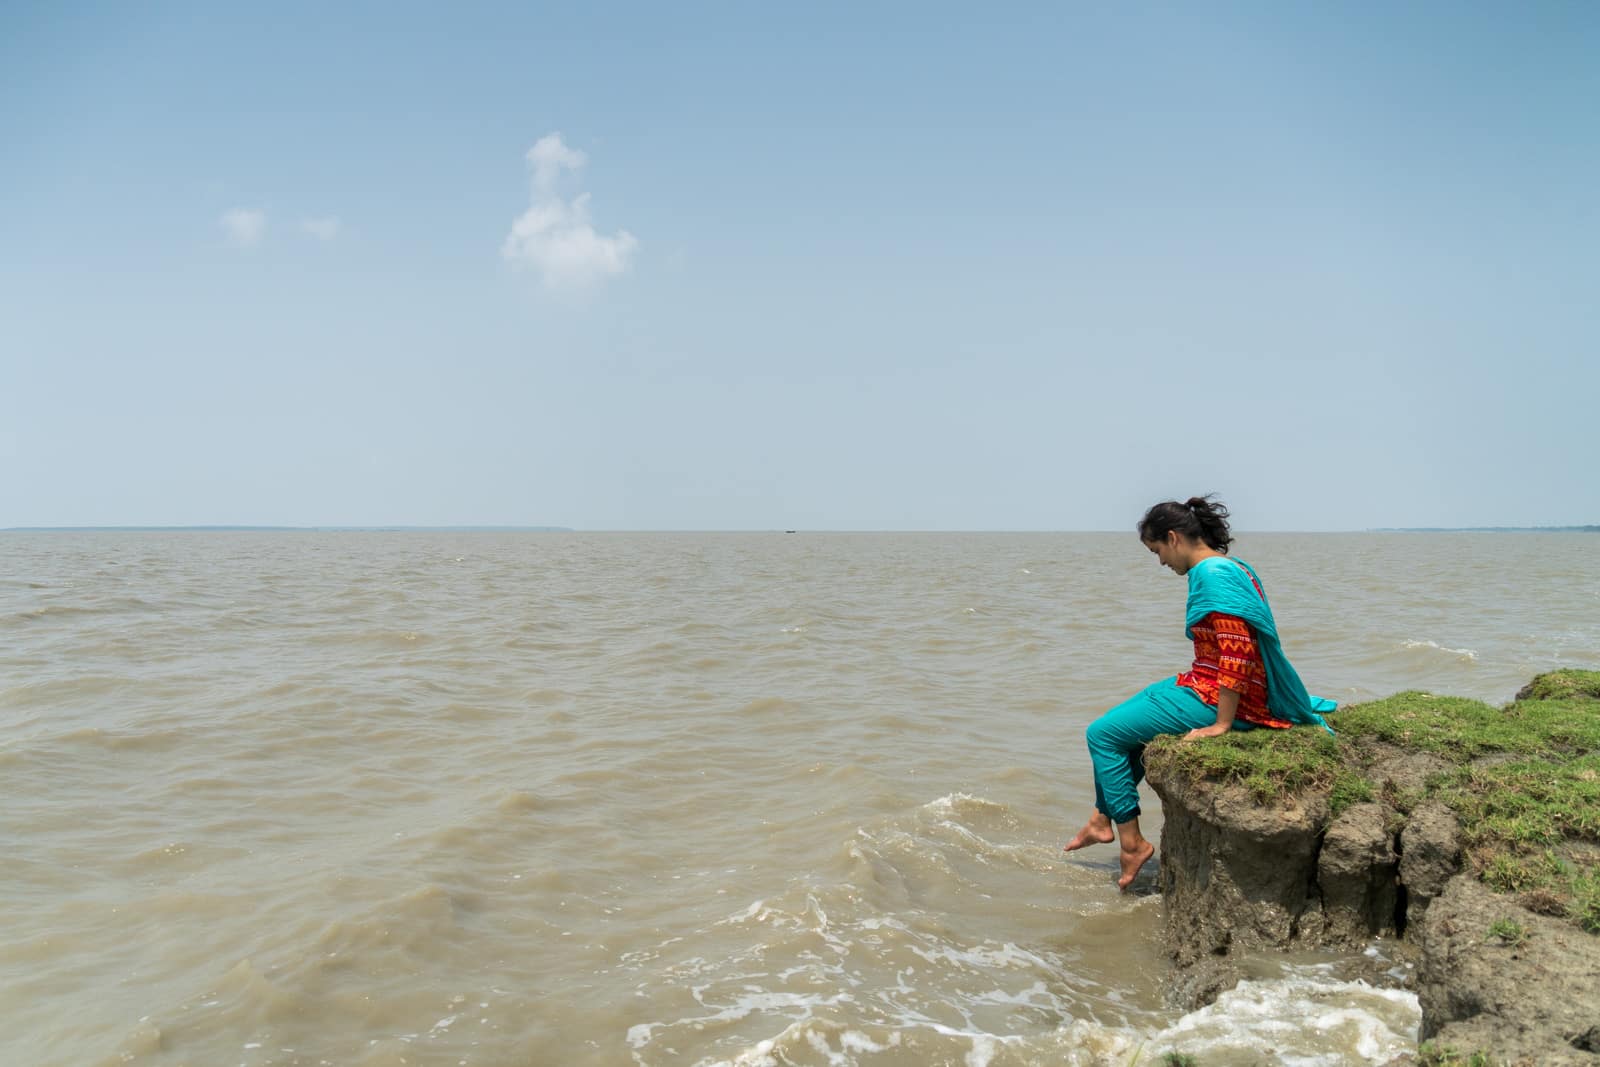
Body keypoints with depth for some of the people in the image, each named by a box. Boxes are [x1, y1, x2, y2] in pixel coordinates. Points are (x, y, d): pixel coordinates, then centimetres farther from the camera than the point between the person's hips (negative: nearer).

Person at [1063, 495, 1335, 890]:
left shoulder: (1212, 575, -21)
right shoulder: (1228, 567, 11)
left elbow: (1238, 651, -27)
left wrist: (1222, 724, -23)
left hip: (1216, 699, -11)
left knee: (1103, 734, -3)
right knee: (1121, 722, 22)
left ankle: (1131, 842, 4)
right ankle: (1103, 819, 29)